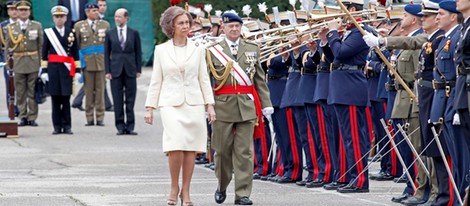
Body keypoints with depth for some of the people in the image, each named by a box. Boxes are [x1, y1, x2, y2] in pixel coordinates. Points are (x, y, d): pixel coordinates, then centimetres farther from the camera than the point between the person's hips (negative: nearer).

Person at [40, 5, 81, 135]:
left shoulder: (71, 33, 9)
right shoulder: (48, 33, 5)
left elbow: (75, 53, 9)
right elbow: (44, 53, 4)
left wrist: (77, 70, 3)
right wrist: (44, 70, -3)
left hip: (67, 69, 1)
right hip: (53, 68, -1)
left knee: (66, 98, 0)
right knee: (55, 98, 0)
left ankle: (67, 126, 4)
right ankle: (57, 126, 4)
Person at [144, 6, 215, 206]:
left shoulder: (197, 49, 8)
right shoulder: (161, 50, 5)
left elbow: (204, 79, 9)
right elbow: (156, 81, 8)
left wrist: (210, 105, 2)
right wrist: (150, 107, 4)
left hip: (194, 103, 2)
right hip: (171, 104, -2)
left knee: (190, 148, 0)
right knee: (176, 146, -16)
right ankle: (174, 187, 3)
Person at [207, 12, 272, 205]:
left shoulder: (253, 49, 10)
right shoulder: (213, 50, 3)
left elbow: (260, 79, 11)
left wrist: (266, 103, 5)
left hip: (247, 107, 1)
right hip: (223, 105, -1)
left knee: (244, 151, -2)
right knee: (223, 150, 6)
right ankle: (222, 186, 27)